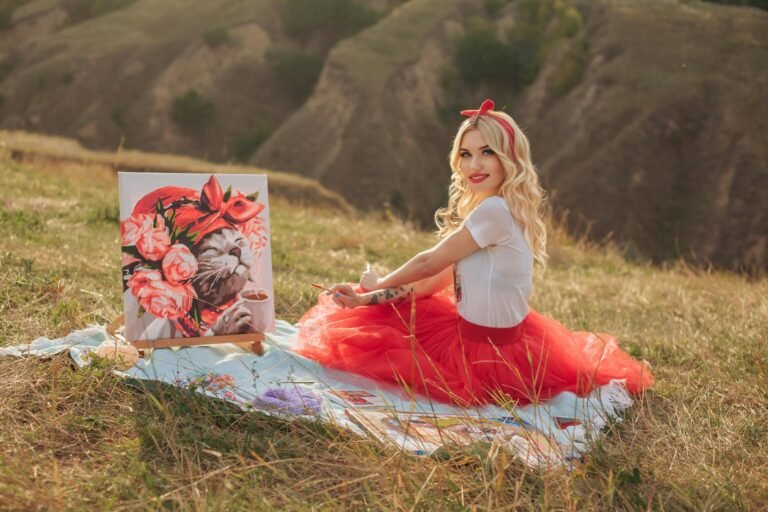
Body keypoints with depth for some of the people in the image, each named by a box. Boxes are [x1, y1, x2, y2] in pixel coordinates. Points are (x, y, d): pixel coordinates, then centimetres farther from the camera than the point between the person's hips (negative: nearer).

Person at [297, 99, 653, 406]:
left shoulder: (495, 210, -24)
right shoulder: (501, 210, 6)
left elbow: (430, 264, -14)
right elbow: (437, 282, 5)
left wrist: (377, 284, 5)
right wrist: (365, 299, 0)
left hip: (487, 354, -9)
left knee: (371, 339, 9)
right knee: (367, 317, 22)